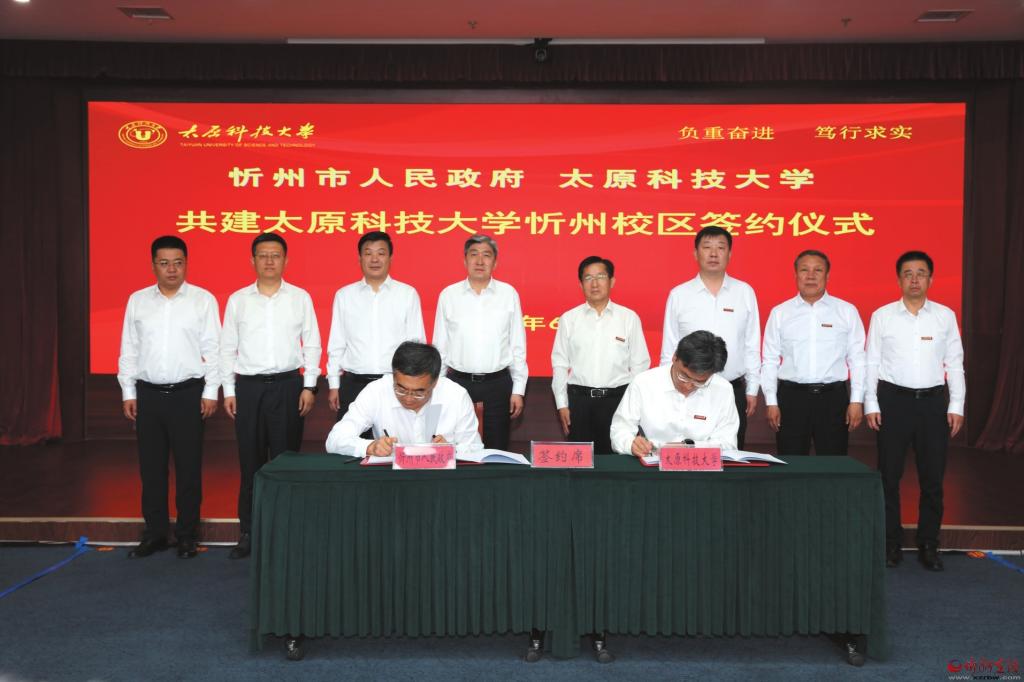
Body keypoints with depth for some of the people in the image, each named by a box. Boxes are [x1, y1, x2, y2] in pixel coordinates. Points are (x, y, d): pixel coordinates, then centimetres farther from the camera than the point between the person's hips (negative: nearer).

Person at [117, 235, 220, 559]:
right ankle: (155, 533, 19)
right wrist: (128, 392, 5)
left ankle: (186, 535, 14)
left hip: (188, 393, -3)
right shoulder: (137, 300, 8)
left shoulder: (203, 300, 0)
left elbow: (212, 349, -2)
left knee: (188, 467, 3)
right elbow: (128, 350, 10)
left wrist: (210, 392, -6)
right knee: (151, 466, 8)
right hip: (148, 394, 3)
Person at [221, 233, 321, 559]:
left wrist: (309, 386, -1)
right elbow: (228, 347, 9)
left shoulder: (300, 298, 4)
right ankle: (248, 531, 13)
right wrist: (229, 391, 4)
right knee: (250, 459, 4)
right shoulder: (238, 300, 6)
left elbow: (312, 344, 5)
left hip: (288, 385, -1)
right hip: (249, 386, 1)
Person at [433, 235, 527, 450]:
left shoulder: (509, 294, 1)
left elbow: (518, 346, 3)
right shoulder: (448, 295, 1)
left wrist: (518, 390, 2)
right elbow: (439, 346, 6)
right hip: (458, 383, 0)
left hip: (497, 384, 0)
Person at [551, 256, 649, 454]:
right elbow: (559, 364, 6)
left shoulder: (629, 318, 2)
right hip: (579, 399, 1)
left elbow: (640, 365, 4)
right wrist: (562, 405, 3)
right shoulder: (569, 319, 4)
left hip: (617, 398, -1)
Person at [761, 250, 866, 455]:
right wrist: (771, 402, 1)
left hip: (833, 397, 0)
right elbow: (770, 361, 5)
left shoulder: (847, 311, 4)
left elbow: (857, 359, 4)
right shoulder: (779, 313, 5)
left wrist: (857, 400, -1)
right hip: (791, 397, 0)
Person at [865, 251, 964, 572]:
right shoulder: (882, 316, 2)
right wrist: (870, 405, -3)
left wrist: (956, 406, 2)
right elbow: (871, 363, 2)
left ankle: (928, 545, 18)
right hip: (894, 400, -1)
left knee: (932, 477, 5)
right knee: (889, 476, 4)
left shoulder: (945, 316, 5)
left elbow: (955, 364, 7)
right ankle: (891, 543, 15)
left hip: (934, 401, 1)